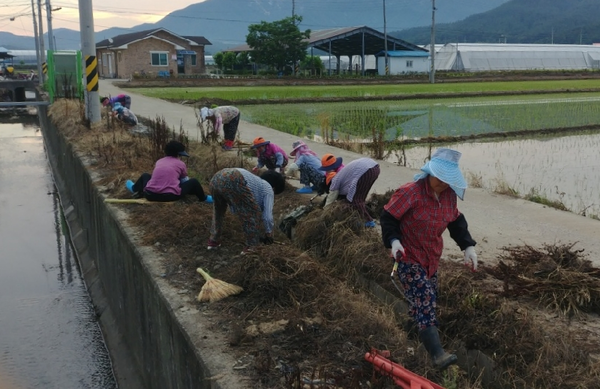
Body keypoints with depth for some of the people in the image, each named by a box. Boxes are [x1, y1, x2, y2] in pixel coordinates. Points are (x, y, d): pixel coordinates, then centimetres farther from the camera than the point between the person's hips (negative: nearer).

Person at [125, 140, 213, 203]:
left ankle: (134, 189, 59)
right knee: (194, 182, 15)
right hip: (171, 196, -4)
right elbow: (185, 180, 21)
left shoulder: (159, 161, 17)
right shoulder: (181, 164, 7)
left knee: (145, 175, 35)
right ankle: (204, 198, 34)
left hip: (151, 195, 4)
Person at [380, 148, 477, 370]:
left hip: (431, 259, 8)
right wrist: (393, 240, -31)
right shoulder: (410, 193, -22)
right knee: (425, 302, -18)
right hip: (409, 258, -8)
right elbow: (388, 216, -16)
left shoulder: (449, 195, 0)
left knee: (427, 301, 18)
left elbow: (456, 221, 12)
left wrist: (467, 246, 2)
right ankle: (437, 355, -24)